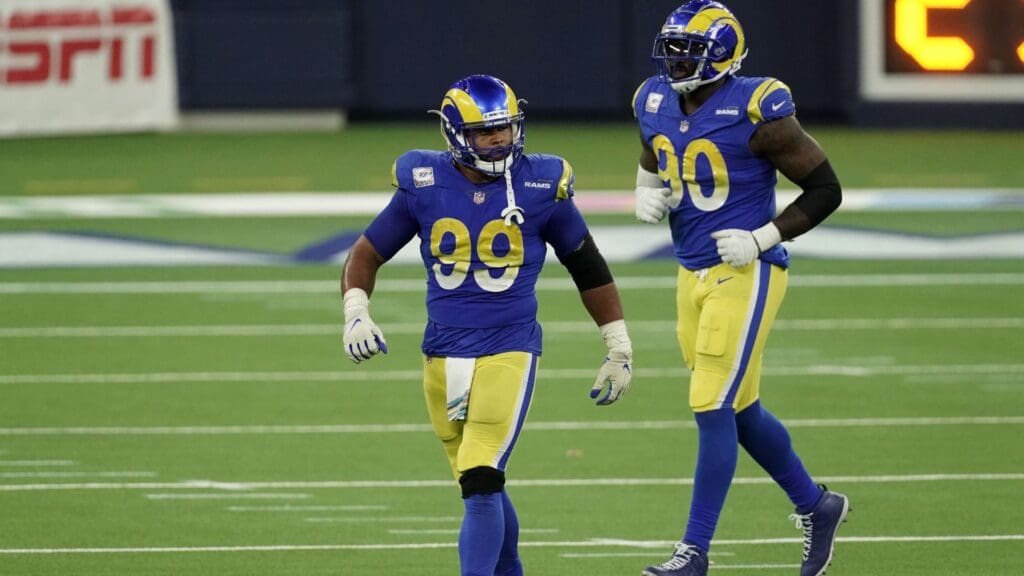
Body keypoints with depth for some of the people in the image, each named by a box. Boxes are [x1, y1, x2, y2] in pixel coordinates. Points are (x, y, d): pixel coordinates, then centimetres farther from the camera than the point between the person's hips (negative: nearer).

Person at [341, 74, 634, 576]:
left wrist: (619, 347, 11)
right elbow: (367, 253, 10)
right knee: (481, 486, 15)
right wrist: (356, 313, -7)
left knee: (481, 483, -17)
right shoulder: (424, 185, -1)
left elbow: (587, 266, 9)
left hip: (508, 351, -3)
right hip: (442, 357, 3)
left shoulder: (541, 186, -4)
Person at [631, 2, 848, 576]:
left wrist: (764, 238, -17)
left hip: (746, 274, -8)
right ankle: (817, 505, 34)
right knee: (739, 409, 15)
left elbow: (826, 190, -11)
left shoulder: (755, 112, -17)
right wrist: (647, 194, 4)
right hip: (693, 274, 8)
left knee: (713, 410, -9)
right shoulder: (656, 104, 4)